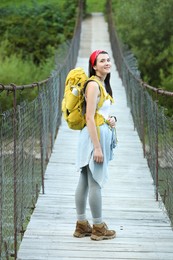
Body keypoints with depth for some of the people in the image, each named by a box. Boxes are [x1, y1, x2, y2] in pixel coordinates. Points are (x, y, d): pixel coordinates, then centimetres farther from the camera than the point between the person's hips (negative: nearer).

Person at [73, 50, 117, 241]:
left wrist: (111, 119, 3)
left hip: (101, 134, 10)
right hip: (94, 136, -10)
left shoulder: (103, 84, 14)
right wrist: (97, 147, -21)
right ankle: (98, 228, 5)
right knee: (95, 182, -2)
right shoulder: (93, 84, -14)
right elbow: (89, 117, -19)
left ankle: (81, 225, 17)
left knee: (85, 181, 12)